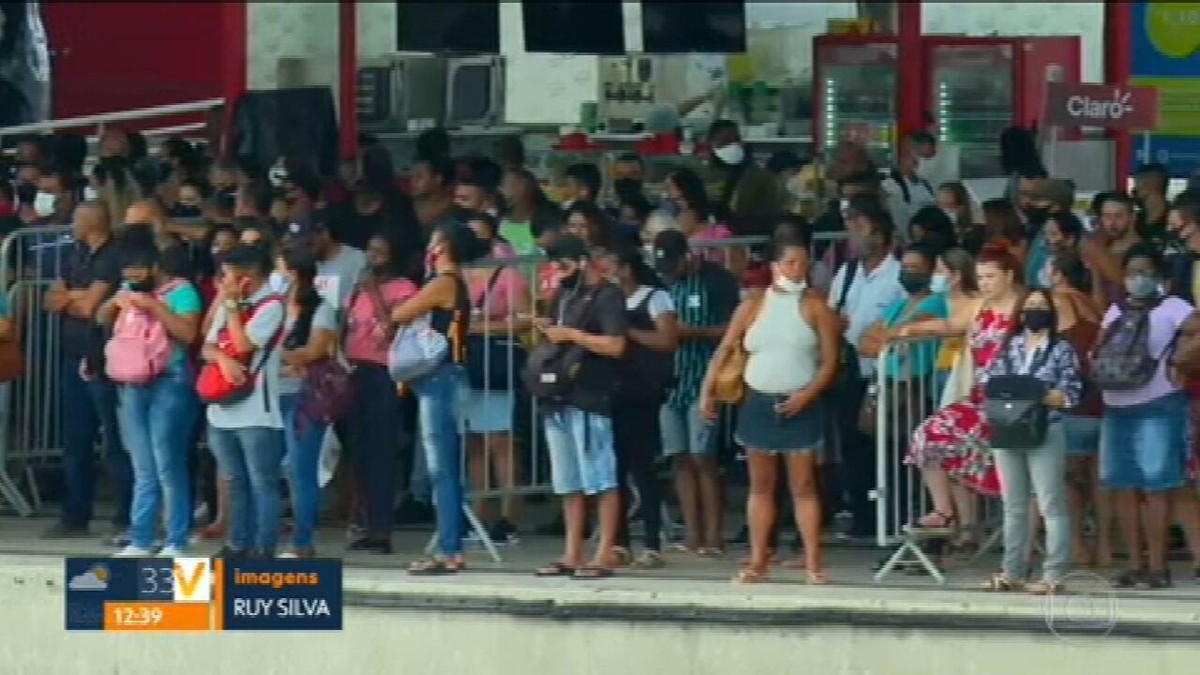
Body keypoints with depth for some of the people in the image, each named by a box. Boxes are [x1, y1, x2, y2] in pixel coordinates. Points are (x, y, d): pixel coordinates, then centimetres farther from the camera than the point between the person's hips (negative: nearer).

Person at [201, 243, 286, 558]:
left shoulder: (271, 305, -7)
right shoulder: (229, 305, 17)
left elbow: (244, 344, -16)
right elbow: (207, 348, 13)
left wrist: (232, 305, -8)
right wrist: (223, 358, -9)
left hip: (256, 413, -8)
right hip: (222, 410, 8)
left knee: (262, 483, -6)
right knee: (236, 483, 12)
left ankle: (264, 550, -7)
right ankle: (238, 544, 18)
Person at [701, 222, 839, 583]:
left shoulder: (815, 307, -1)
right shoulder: (753, 306, 6)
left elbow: (830, 360, -5)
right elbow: (725, 350, 5)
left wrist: (807, 394, -18)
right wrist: (707, 391, -4)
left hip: (799, 406, -3)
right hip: (758, 403, 3)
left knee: (803, 485, -3)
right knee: (761, 485, 7)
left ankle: (813, 562, -3)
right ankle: (758, 561, 11)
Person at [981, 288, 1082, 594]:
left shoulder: (1062, 349, 1)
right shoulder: (1009, 346, 14)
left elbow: (1070, 394, -6)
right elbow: (987, 380, 10)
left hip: (1046, 434, -5)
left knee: (1051, 505, -5)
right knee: (1013, 506, 10)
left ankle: (1054, 575, -7)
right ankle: (1012, 571, 14)